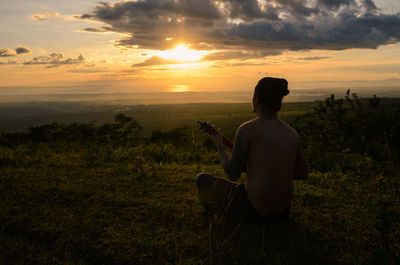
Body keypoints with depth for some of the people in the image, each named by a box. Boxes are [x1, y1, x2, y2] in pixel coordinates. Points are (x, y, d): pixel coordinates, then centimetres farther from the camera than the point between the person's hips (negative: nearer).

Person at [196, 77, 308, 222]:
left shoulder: (247, 129, -17)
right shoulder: (293, 134, 0)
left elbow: (232, 174, -14)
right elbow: (302, 173, 11)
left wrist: (219, 146, 2)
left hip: (252, 210, -6)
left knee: (201, 179, 15)